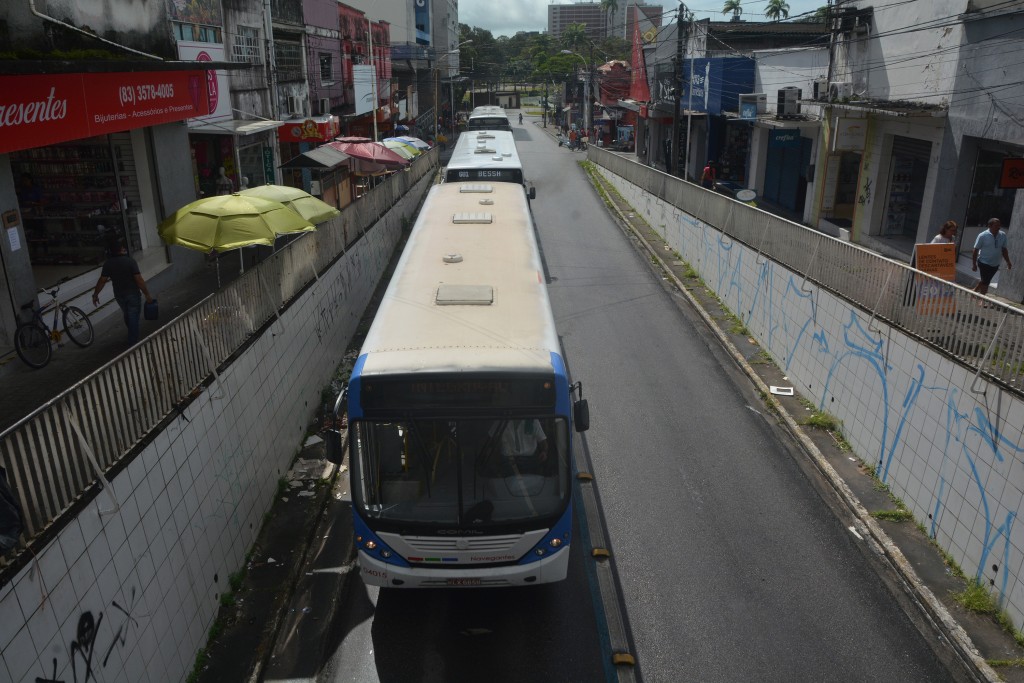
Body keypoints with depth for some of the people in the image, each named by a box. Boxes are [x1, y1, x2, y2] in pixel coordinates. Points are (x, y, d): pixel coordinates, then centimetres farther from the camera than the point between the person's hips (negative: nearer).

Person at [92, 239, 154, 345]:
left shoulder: (108, 264, -5)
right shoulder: (130, 261, -17)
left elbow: (102, 281, -4)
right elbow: (139, 280, -19)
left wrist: (95, 295, 8)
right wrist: (147, 295, -13)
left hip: (119, 296, 5)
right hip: (132, 294, -5)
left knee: (127, 316, 25)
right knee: (133, 318, 3)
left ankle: (132, 336, 44)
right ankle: (133, 343, 5)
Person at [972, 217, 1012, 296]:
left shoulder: (1003, 235, 0)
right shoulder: (983, 236, -13)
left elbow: (1004, 249, 10)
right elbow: (976, 250, -10)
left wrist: (1008, 262, 7)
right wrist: (974, 264, -11)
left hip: (995, 264, 5)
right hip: (984, 263, -5)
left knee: (984, 281, 16)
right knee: (985, 282, -5)